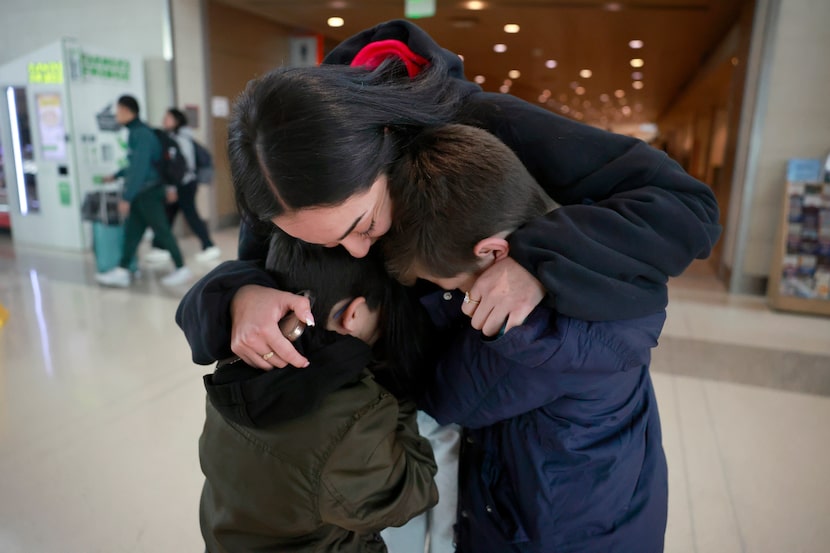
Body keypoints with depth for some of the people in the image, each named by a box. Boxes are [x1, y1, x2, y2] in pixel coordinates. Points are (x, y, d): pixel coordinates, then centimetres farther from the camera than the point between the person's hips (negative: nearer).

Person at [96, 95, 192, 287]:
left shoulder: (141, 134, -17)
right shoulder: (136, 132, 13)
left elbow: (140, 167, -23)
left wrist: (126, 197, -23)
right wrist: (116, 176, 32)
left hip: (148, 192, -9)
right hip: (141, 193, 9)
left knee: (161, 230, -2)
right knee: (131, 231, 10)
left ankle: (181, 269, 7)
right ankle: (122, 272, 15)